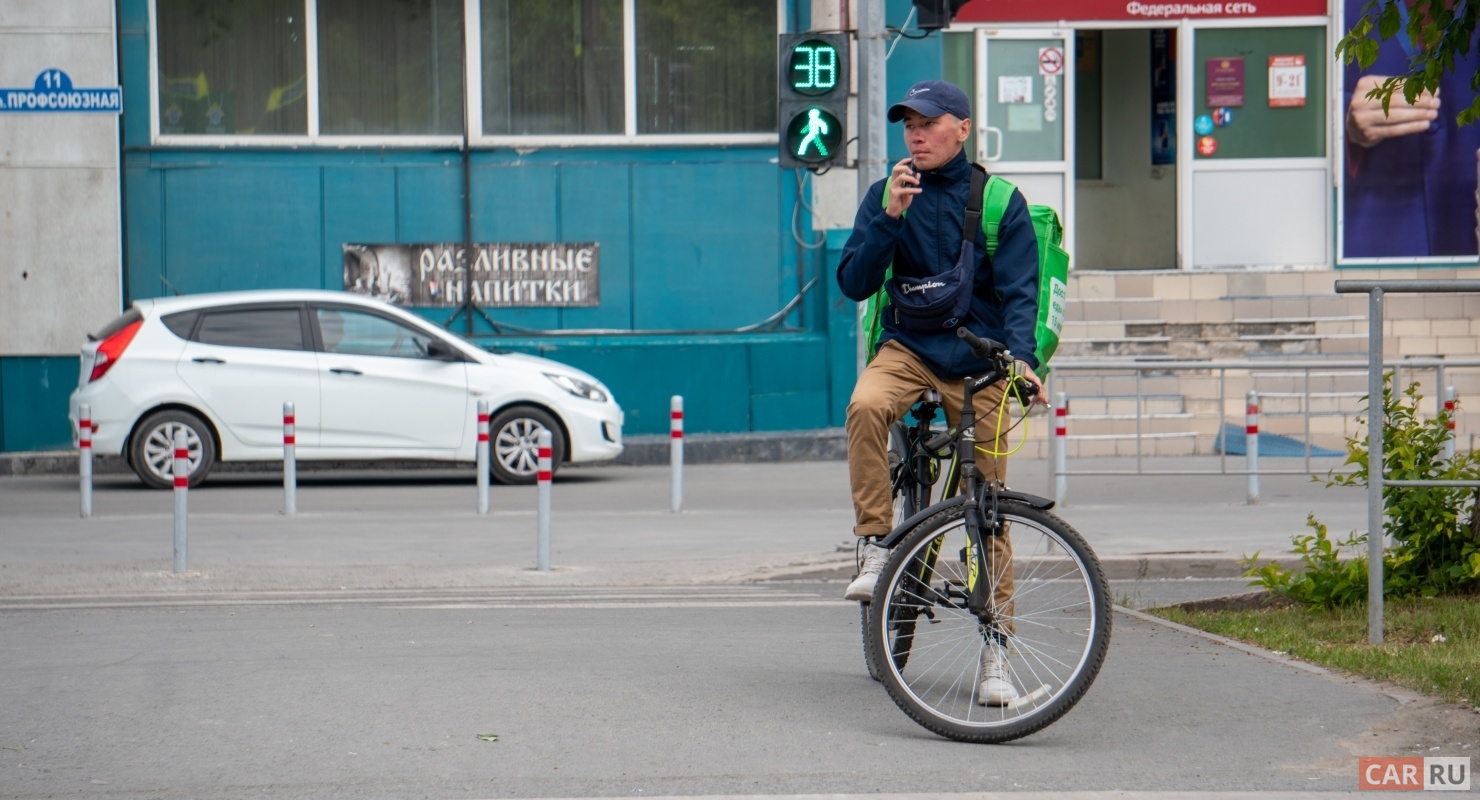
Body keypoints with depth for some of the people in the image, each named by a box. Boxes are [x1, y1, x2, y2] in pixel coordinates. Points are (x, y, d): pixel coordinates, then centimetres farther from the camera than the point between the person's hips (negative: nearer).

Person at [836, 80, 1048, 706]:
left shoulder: (1001, 201, -2)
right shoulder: (887, 194, 3)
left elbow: (1019, 293, -7)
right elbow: (853, 284, -4)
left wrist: (1022, 358, -25)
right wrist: (888, 218, -17)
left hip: (978, 360, -1)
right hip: (907, 347, 1)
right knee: (866, 406, -34)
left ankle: (995, 649, 5)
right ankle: (877, 549, -23)